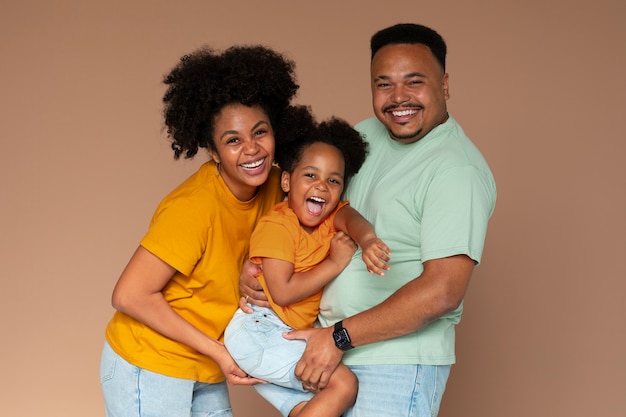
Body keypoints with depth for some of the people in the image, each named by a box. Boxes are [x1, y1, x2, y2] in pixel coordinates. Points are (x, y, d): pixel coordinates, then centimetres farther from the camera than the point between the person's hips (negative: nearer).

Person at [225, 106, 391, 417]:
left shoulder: (332, 216, 5)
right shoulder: (277, 225, -15)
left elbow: (350, 218, -18)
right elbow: (282, 292, -22)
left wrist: (367, 240, -41)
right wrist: (336, 263, -22)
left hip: (288, 336, 9)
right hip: (258, 332, -8)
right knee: (343, 385, -16)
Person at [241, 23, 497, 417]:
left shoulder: (458, 171, -18)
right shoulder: (366, 135, 5)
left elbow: (442, 292, -24)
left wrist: (339, 338, -19)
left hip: (396, 365, -7)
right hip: (333, 347, 7)